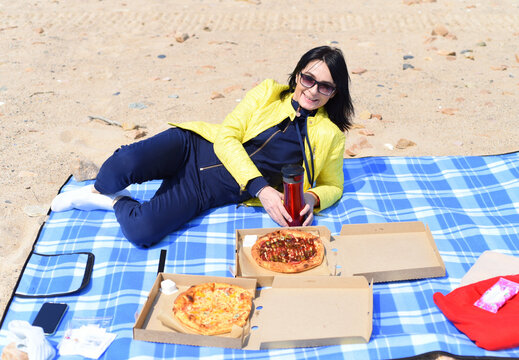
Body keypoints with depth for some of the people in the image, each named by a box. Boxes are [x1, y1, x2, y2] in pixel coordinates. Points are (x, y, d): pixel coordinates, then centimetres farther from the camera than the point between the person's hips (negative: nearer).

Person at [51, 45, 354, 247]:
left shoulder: (329, 136, 4)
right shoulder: (268, 92, 2)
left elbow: (333, 186, 15)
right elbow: (227, 137, -6)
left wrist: (311, 199, -11)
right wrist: (262, 188, -20)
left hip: (206, 193, -1)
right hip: (192, 147, 1)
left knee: (141, 230, -28)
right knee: (126, 163, -32)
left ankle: (116, 202, 7)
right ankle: (98, 190, 5)